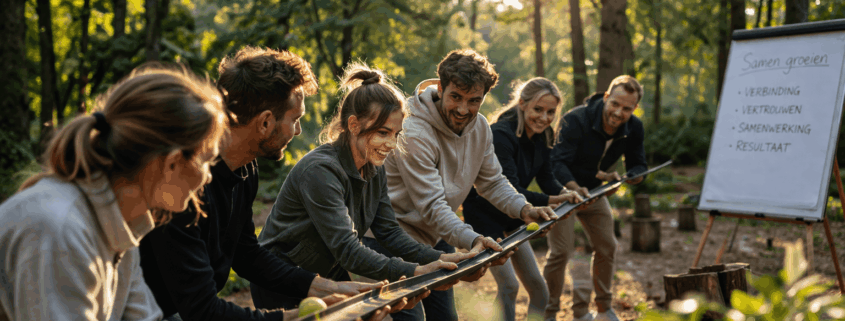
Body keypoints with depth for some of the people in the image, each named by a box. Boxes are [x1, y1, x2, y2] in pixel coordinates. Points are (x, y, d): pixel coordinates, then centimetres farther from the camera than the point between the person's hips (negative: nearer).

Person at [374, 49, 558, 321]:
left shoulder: (480, 128, -2)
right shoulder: (413, 132, -28)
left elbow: (492, 181, 9)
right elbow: (431, 206, -30)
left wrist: (524, 209, -9)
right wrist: (472, 240, -42)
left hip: (437, 237, 8)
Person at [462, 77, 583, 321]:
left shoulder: (543, 136, -1)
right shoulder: (501, 135, -27)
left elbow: (546, 178, -2)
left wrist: (564, 193, -23)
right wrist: (550, 200, -39)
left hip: (511, 218, 8)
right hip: (484, 216, -8)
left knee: (538, 288, 10)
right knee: (509, 285, -16)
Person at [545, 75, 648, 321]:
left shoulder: (634, 129, -11)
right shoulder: (576, 120, -29)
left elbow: (639, 167, -5)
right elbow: (558, 162, -36)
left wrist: (618, 177, -28)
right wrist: (575, 188, -55)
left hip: (594, 191, 6)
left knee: (607, 247, 7)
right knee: (561, 251, -13)